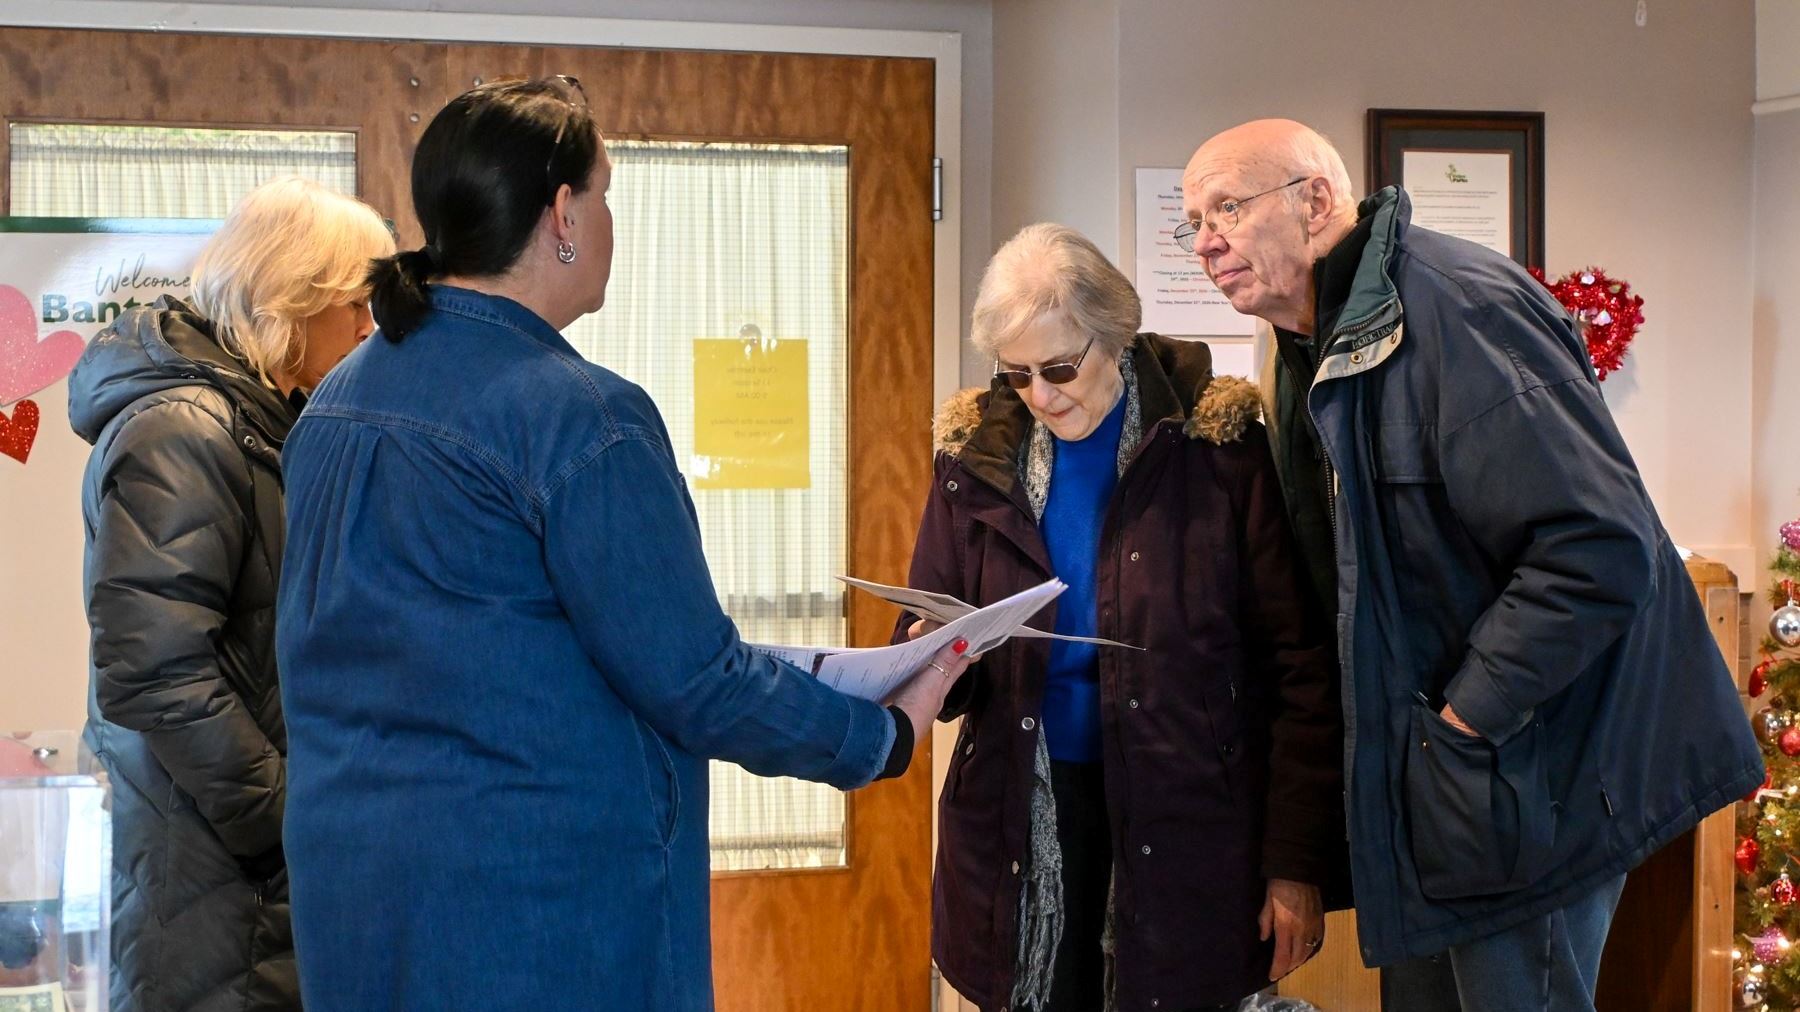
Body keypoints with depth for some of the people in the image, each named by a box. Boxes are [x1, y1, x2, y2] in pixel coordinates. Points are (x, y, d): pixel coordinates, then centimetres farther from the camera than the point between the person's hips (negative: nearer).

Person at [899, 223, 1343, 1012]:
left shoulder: (1218, 445, -8)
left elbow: (1300, 669, -6)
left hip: (1185, 822, -2)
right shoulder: (977, 456, 2)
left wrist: (1298, 861, -9)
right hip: (1025, 822, 3)